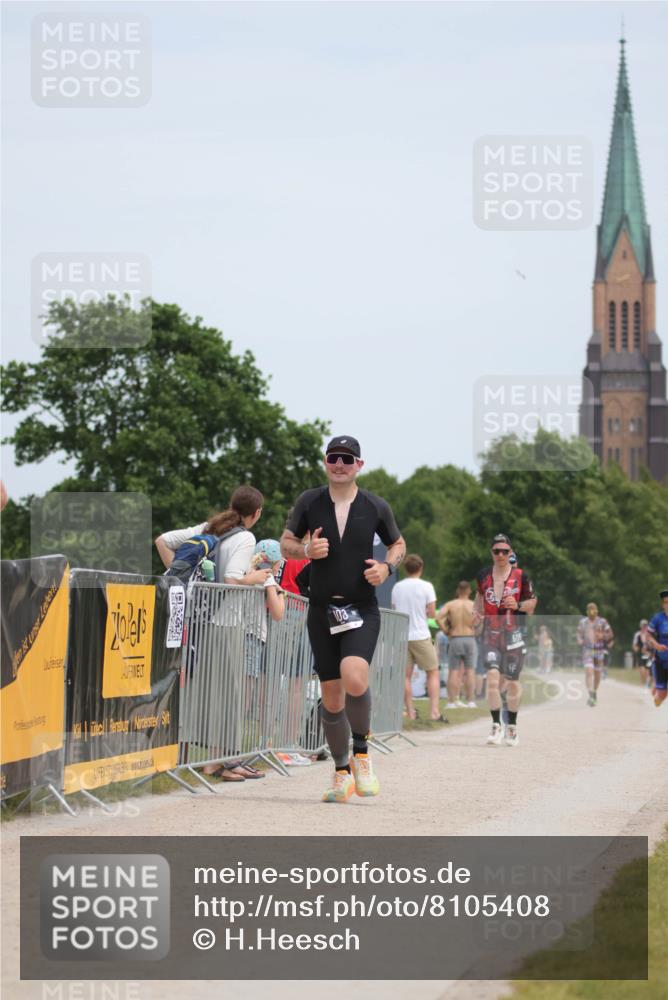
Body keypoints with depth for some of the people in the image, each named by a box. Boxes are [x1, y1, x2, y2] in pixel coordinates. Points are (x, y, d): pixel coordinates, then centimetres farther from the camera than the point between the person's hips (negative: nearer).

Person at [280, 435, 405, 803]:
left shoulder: (376, 507, 1)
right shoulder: (309, 502, 2)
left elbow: (398, 543, 16)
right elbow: (286, 543, 10)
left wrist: (387, 567, -5)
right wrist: (306, 550, -12)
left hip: (362, 610, -2)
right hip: (322, 609, 2)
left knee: (354, 678, -26)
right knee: (331, 698, 5)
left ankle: (361, 753, -3)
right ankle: (342, 772, 22)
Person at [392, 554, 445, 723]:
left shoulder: (397, 587, 5)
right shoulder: (426, 586, -6)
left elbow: (394, 611, 11)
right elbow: (432, 613, -7)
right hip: (421, 636, -3)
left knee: (405, 675, 7)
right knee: (433, 673, 5)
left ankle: (411, 713, 4)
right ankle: (434, 712, -4)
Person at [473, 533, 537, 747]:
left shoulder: (520, 576, -3)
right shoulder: (484, 575, 4)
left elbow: (533, 601, 5)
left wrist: (518, 605, -14)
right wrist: (476, 611, 5)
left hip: (514, 633, -1)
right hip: (490, 632, 1)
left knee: (512, 681, 7)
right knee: (492, 677, -15)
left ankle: (512, 726, 24)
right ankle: (496, 726, -12)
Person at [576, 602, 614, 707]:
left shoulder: (602, 622, -1)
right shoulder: (583, 622, 4)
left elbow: (611, 634, 2)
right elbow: (579, 633, 16)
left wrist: (603, 636, -17)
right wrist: (580, 640, -5)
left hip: (599, 650, 1)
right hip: (587, 650, -1)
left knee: (597, 674, 11)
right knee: (589, 671, -17)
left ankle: (595, 692, 35)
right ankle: (590, 695, -21)